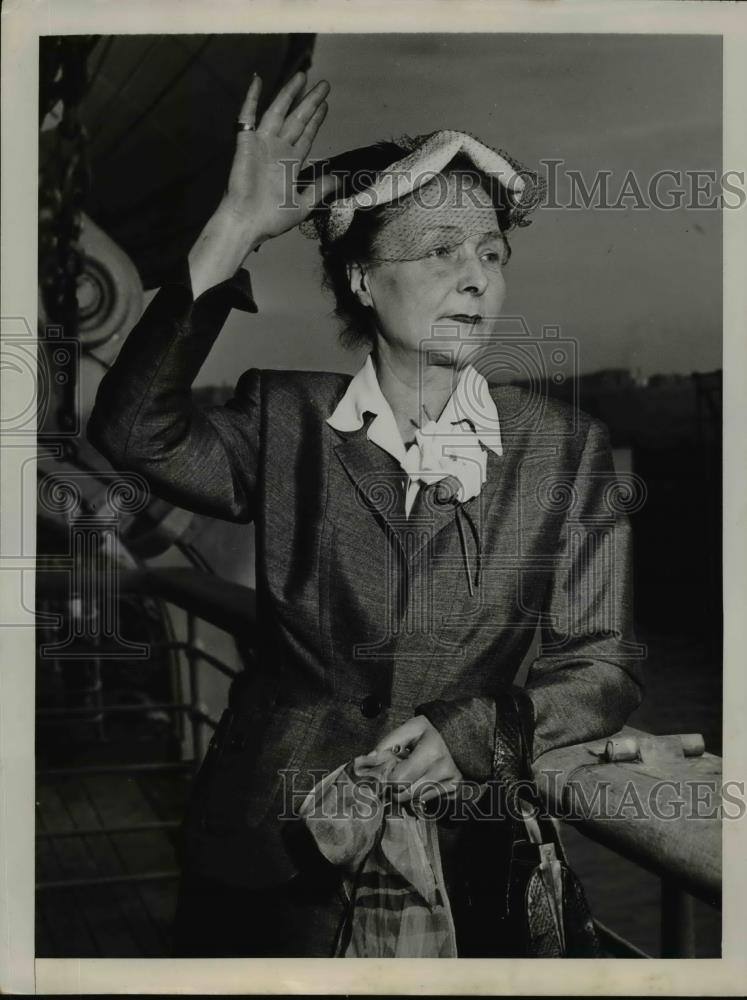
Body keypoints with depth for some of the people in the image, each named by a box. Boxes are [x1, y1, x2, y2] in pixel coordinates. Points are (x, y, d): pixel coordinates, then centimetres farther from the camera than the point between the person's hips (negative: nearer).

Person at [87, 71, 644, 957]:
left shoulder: (567, 449, -4)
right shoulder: (286, 421, -4)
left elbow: (599, 666, -3)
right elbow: (136, 433, -22)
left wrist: (475, 734, -20)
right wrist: (233, 232, -25)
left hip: (456, 859, 0)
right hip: (269, 853, 0)